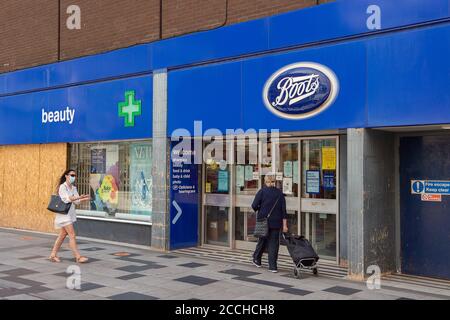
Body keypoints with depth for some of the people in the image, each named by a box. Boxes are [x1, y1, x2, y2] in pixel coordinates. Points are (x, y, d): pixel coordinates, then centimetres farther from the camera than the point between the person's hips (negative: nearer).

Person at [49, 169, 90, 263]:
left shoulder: (73, 188, 10)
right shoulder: (62, 187, -12)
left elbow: (76, 201, 2)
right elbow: (66, 199, -25)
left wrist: (84, 199, -17)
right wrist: (79, 197, -37)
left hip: (70, 213, 8)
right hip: (64, 213, -8)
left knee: (62, 235, 13)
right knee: (72, 235, -10)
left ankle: (53, 255, 23)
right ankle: (78, 257, -8)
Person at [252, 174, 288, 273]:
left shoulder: (262, 191, -5)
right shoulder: (280, 193, 3)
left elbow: (254, 205, -11)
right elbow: (283, 210, 1)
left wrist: (258, 211, 11)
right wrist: (284, 225, 2)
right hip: (276, 222, 1)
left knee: (262, 241, 16)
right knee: (274, 243, 5)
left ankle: (257, 259, 29)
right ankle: (273, 266, 4)